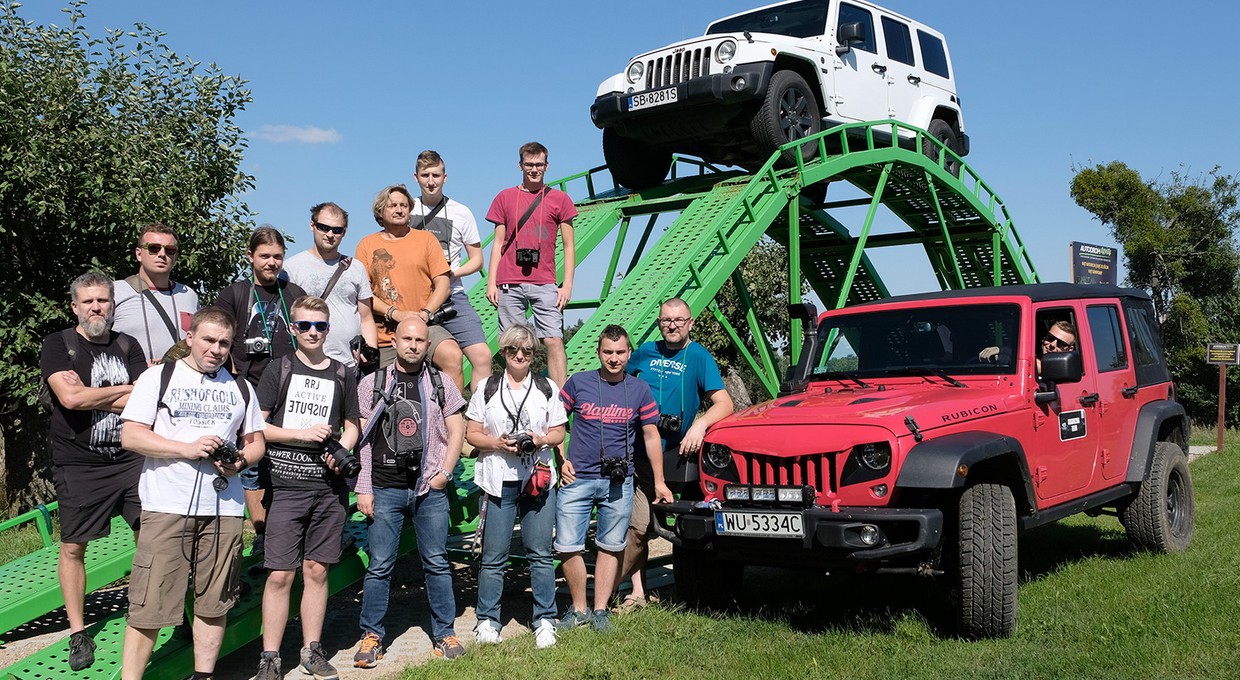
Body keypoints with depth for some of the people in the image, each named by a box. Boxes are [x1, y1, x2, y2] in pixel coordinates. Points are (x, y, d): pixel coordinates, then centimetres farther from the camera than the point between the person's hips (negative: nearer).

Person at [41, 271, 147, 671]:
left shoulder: (128, 346, 9)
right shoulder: (58, 345, -1)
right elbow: (69, 398, -16)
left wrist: (89, 393, -12)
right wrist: (123, 388, -7)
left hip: (131, 459, 2)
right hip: (78, 466, -2)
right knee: (73, 547, 5)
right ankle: (78, 632, 17)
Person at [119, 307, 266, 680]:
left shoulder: (240, 388, 16)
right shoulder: (158, 377, 4)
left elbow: (256, 442, 19)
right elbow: (130, 436, -4)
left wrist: (239, 461, -4)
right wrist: (188, 448, -15)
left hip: (224, 508, 4)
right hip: (167, 506, -3)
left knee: (214, 602, 7)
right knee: (149, 604, -4)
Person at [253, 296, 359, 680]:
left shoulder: (343, 375, 12)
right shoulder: (279, 369, 3)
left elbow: (352, 426, 18)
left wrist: (341, 450, -2)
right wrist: (303, 433, -9)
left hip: (328, 487, 3)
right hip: (285, 486, -3)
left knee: (317, 570, 9)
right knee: (280, 574, -3)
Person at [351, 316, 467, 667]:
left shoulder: (442, 384, 7)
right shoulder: (372, 384, 4)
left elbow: (456, 432, 9)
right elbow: (361, 439, 3)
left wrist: (444, 473, -3)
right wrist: (363, 489, -1)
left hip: (430, 489, 1)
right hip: (385, 489, -1)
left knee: (437, 563, 6)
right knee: (379, 566, 3)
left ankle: (444, 633, 16)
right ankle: (372, 636, 15)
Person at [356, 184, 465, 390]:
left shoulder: (425, 238, 9)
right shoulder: (367, 245, 9)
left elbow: (443, 284, 4)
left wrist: (425, 314, -12)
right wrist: (395, 314, -12)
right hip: (384, 334, 2)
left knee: (452, 357, -28)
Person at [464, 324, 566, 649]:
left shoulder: (548, 388, 11)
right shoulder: (487, 388, 8)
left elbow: (559, 432, 11)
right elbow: (471, 433, 5)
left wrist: (541, 439, -10)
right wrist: (497, 443, -12)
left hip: (539, 479, 1)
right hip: (498, 480, -1)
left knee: (541, 554, 3)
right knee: (493, 557, 2)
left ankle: (545, 620, 13)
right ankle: (487, 620, 14)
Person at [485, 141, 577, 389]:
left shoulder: (559, 199, 10)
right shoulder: (505, 197, 13)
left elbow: (568, 246, 9)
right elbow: (498, 243, 13)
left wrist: (567, 284, 0)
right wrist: (491, 282, 5)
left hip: (545, 284, -1)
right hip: (509, 284, 1)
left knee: (554, 341, -9)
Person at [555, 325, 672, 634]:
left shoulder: (639, 390, 5)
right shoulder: (578, 383, 2)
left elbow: (651, 436, 9)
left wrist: (659, 481, 7)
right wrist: (561, 460, -1)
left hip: (618, 483, 1)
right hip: (576, 480, -1)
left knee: (610, 548, 7)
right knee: (568, 548, -2)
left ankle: (600, 610, 19)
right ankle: (578, 609, 15)